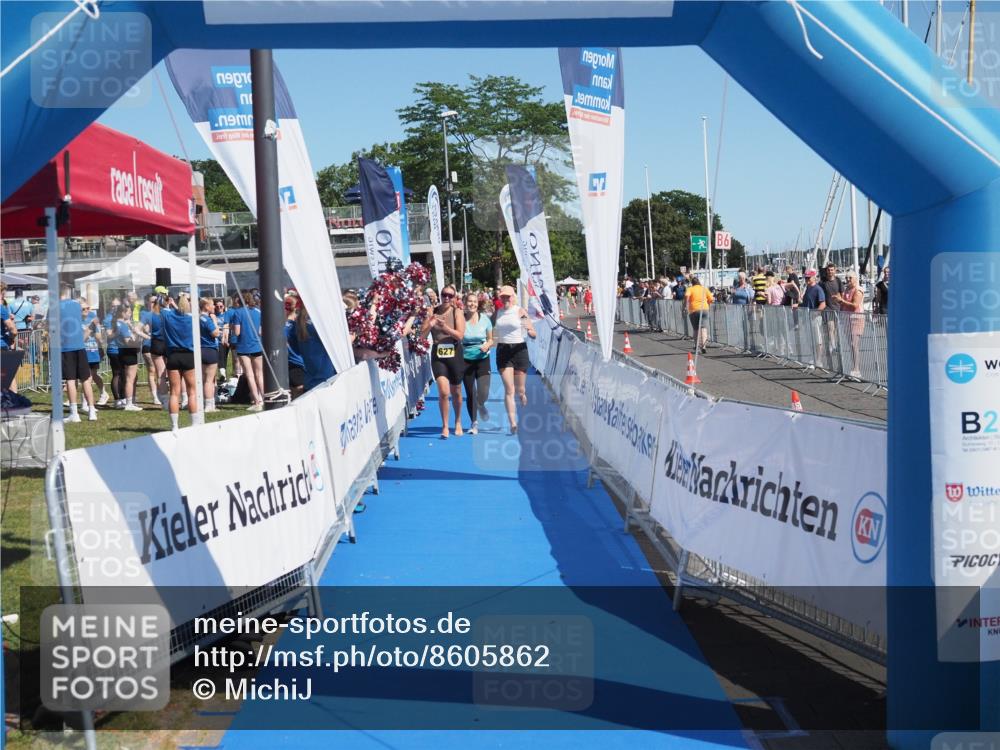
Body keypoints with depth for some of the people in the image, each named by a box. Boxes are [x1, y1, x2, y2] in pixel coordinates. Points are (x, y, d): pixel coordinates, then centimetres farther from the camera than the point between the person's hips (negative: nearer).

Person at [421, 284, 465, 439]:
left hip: (454, 355, 0)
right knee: (443, 392, -15)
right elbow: (422, 334, -1)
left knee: (456, 392, 14)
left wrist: (445, 327, -28)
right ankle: (444, 426, -2)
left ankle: (458, 422, 36)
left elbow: (460, 335, -14)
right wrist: (430, 325, -21)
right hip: (438, 356, 0)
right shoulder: (432, 312, 0)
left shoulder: (457, 313, -4)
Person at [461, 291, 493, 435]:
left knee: (483, 394, -12)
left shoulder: (485, 319, -1)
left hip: (482, 359, 0)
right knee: (470, 394, 4)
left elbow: (490, 339, 7)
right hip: (466, 360, 0)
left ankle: (481, 406, 26)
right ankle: (474, 423, 21)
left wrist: (487, 345, -14)